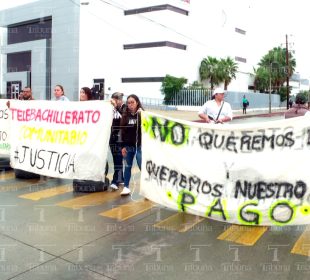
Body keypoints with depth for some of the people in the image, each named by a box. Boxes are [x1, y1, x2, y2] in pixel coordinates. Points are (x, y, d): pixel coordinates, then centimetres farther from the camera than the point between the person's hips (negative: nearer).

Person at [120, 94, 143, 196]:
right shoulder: (125, 115, 6)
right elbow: (123, 131, 7)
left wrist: (141, 115, -24)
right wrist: (123, 146, 2)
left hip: (140, 145, -4)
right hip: (128, 145, 4)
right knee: (127, 166, 11)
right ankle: (126, 187, 21)